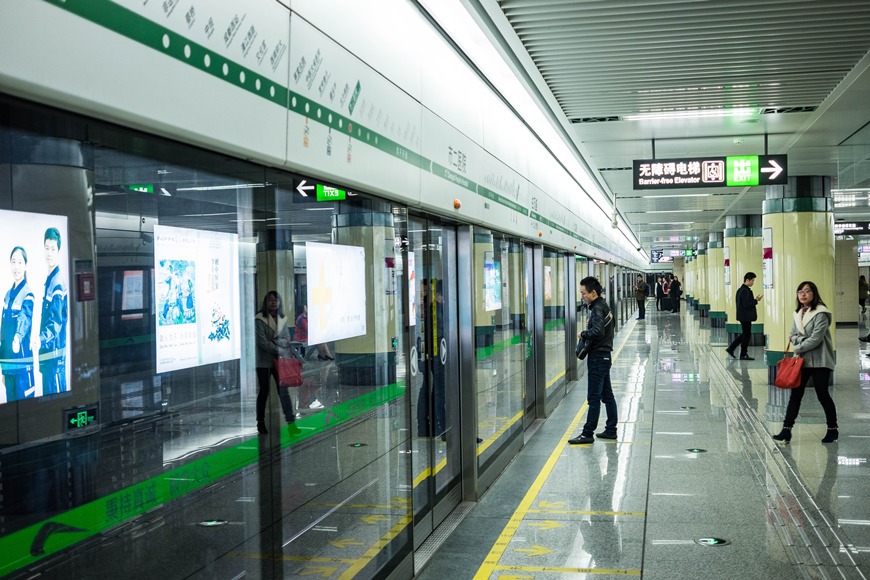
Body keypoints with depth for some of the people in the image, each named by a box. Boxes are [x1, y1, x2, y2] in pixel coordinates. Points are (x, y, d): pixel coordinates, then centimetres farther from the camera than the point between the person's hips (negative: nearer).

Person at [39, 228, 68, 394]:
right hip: (47, 354, 10)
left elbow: (55, 324, -22)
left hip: (55, 355, -10)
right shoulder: (48, 280, 15)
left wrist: (41, 339, -35)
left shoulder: (58, 284, -13)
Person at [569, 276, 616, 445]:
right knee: (607, 395, 14)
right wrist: (589, 329, 2)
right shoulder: (603, 305, 13)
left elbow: (598, 331, -30)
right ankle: (611, 430, 20)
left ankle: (588, 434, 0)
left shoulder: (597, 309, -17)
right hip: (604, 355, 10)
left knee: (594, 397, -5)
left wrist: (584, 334, -14)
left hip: (598, 357, -10)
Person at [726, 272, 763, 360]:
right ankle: (743, 355, 9)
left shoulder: (740, 290, 12)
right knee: (746, 334, 0)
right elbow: (746, 304, -24)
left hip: (743, 315, 10)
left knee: (745, 334, 18)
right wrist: (756, 301, -16)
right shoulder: (745, 291, -20)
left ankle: (731, 348, 17)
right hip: (746, 316, -10)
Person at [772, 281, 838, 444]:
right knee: (795, 395, 3)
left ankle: (832, 429, 21)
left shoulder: (821, 314, -13)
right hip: (802, 360, 6)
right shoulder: (798, 313, 10)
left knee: (822, 395, 3)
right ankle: (786, 430, 4)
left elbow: (816, 339, -19)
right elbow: (793, 336, 7)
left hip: (819, 361, -6)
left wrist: (798, 348, -10)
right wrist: (803, 340, -13)